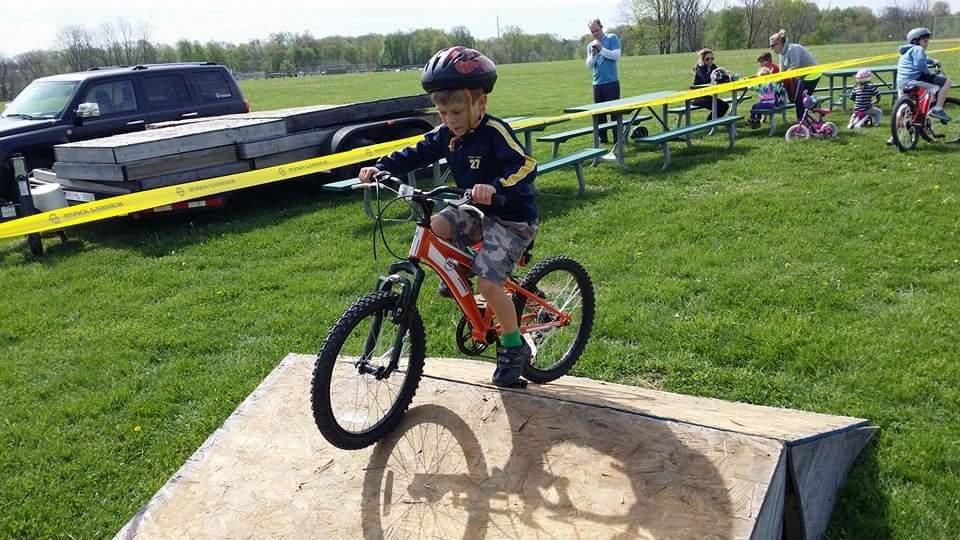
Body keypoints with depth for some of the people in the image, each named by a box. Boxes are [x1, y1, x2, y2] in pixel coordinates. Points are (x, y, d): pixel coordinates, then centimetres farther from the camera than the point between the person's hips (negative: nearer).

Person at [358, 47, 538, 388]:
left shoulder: (495, 131, -23)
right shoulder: (446, 134, -2)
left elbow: (526, 166, -35)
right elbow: (415, 154, 1)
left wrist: (496, 186, -53)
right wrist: (381, 167, -15)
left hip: (512, 218, -7)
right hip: (478, 212, 7)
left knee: (488, 282, -18)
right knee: (435, 226, -17)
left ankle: (514, 347, 4)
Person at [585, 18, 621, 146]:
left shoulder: (612, 38, 0)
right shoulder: (590, 45, 13)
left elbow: (616, 56, -11)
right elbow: (589, 65, 8)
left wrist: (601, 48, -14)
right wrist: (593, 53, -9)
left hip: (611, 82, -5)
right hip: (597, 83, 5)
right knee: (599, 112, 7)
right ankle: (602, 138, 15)